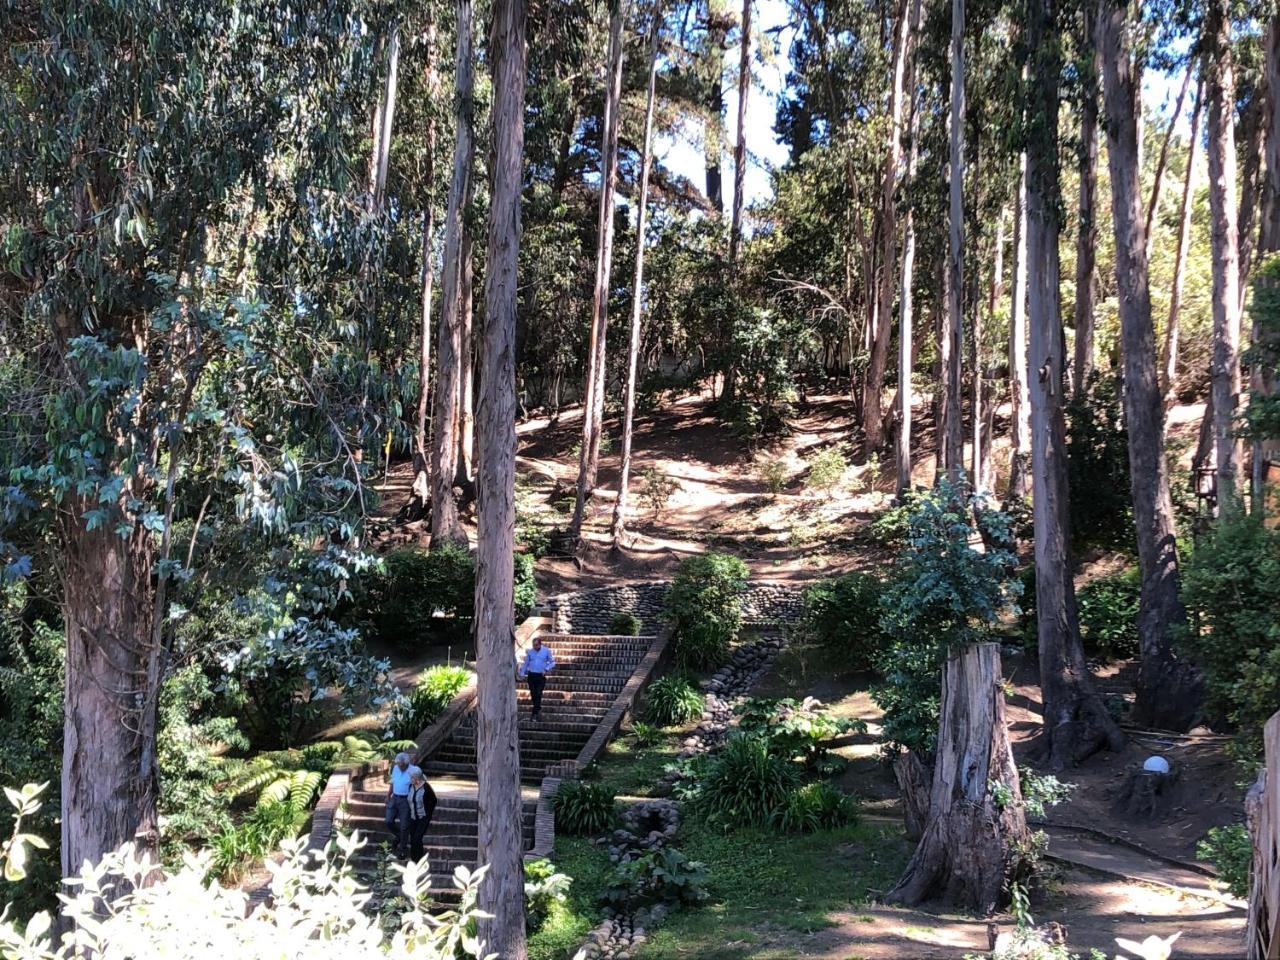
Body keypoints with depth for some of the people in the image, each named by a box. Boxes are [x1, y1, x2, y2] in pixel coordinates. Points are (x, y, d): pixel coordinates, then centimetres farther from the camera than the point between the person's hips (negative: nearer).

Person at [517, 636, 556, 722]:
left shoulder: (546, 651, -1)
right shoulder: (529, 651, 4)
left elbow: (552, 662, 5)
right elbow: (525, 663, 12)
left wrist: (546, 669, -10)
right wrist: (522, 674, 9)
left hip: (541, 676, -2)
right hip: (531, 675, 2)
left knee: (538, 694, -11)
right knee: (533, 694, 4)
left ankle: (535, 714, -10)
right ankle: (538, 709, 23)